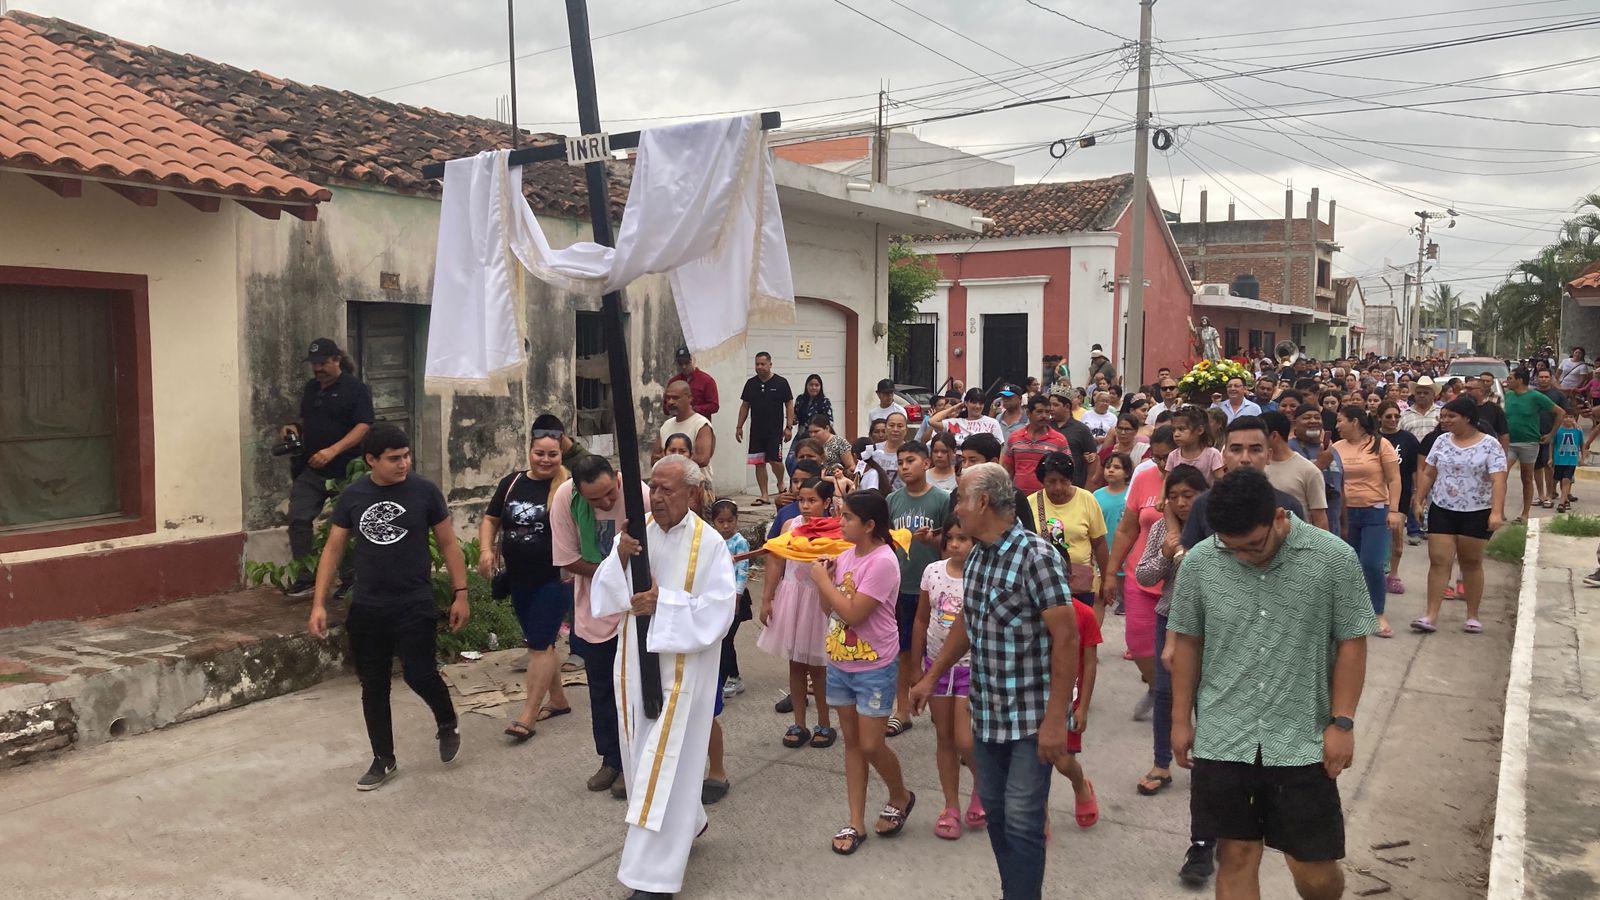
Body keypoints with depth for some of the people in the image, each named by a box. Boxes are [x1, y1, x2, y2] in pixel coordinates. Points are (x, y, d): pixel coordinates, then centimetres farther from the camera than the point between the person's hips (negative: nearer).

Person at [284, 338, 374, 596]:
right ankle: (305, 577, 7)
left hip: (345, 471, -6)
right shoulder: (311, 388, 14)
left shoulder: (355, 389, -8)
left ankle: (350, 579, 16)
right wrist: (294, 428, 5)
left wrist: (333, 451, -28)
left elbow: (363, 427, -18)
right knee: (298, 519, -2)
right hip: (311, 470, 6)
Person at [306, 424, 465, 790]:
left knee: (419, 674, -12)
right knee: (373, 686, 9)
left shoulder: (425, 491, -6)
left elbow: (448, 543, 1)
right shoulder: (352, 496, 0)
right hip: (367, 608, 3)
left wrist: (460, 594, -3)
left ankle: (448, 725, 19)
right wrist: (318, 604, 0)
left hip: (414, 605, -3)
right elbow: (333, 550, 5)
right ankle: (383, 760, 26)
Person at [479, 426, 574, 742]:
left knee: (540, 645, -5)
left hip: (555, 578, -6)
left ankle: (526, 717, 1)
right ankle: (558, 700, 32)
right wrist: (486, 549, -4)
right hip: (518, 580, 6)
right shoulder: (512, 483, 4)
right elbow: (490, 520, 13)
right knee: (540, 642, 16)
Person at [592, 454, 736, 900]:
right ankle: (687, 822, 43)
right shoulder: (633, 532, -1)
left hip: (682, 666, -5)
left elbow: (717, 612, -14)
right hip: (635, 661, 5)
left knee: (665, 763, -1)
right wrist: (620, 557, -22)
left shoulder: (709, 543, -12)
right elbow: (603, 596, -5)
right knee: (641, 755, 18)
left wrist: (663, 602, -22)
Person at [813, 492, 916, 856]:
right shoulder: (846, 555, 3)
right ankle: (856, 823, 22)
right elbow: (829, 608, 8)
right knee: (852, 742, 13)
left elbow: (853, 614, -26)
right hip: (839, 662, 8)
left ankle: (901, 797, 30)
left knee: (871, 745, 0)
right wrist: (824, 575, -7)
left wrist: (823, 580, -16)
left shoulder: (882, 562, -21)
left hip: (873, 668, -7)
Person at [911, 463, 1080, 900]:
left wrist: (1055, 719, -22)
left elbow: (1066, 637, -20)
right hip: (987, 712, 8)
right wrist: (932, 677, 22)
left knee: (1022, 822, -3)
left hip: (1031, 716, -7)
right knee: (994, 810, 15)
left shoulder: (1036, 556, -18)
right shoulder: (976, 556, 7)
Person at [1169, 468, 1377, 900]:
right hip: (1222, 740, 1)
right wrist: (1181, 720, 8)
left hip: (1302, 741, -1)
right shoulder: (1199, 562, -4)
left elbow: (1351, 643, -1)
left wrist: (1342, 722, -5)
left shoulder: (1335, 560, -9)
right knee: (1235, 857, 8)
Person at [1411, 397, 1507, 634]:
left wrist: (1496, 512, -25)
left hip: (1476, 513, -3)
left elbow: (1498, 480, -15)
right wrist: (1419, 501, 5)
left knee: (1472, 563, 7)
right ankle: (1431, 616, -3)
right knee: (1438, 561, -3)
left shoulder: (1490, 445, -7)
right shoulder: (1441, 441, 5)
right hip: (1441, 510, 3)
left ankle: (1472, 616, 19)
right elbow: (1428, 474, 10)